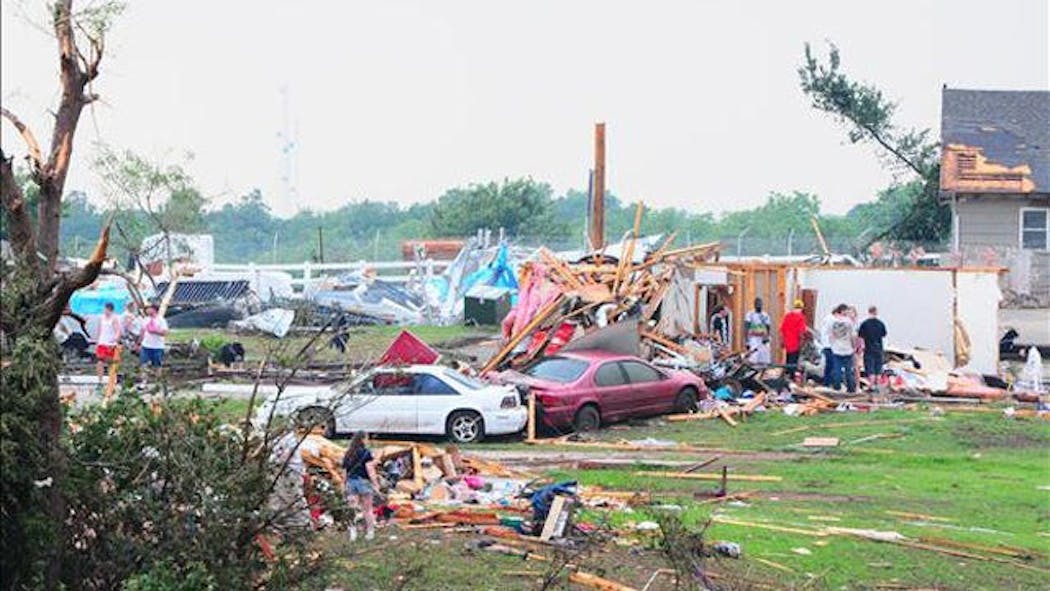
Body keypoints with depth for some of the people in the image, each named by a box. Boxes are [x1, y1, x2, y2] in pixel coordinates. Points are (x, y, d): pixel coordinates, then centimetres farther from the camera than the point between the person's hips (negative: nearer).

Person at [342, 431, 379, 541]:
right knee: (367, 509, 7)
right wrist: (376, 485, -8)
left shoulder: (348, 454, 6)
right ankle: (370, 532, 13)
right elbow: (370, 471, -12)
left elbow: (345, 470, 7)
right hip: (363, 481, -4)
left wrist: (346, 485, 13)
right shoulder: (365, 453, -10)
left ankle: (353, 532, -6)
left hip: (350, 482, 4)